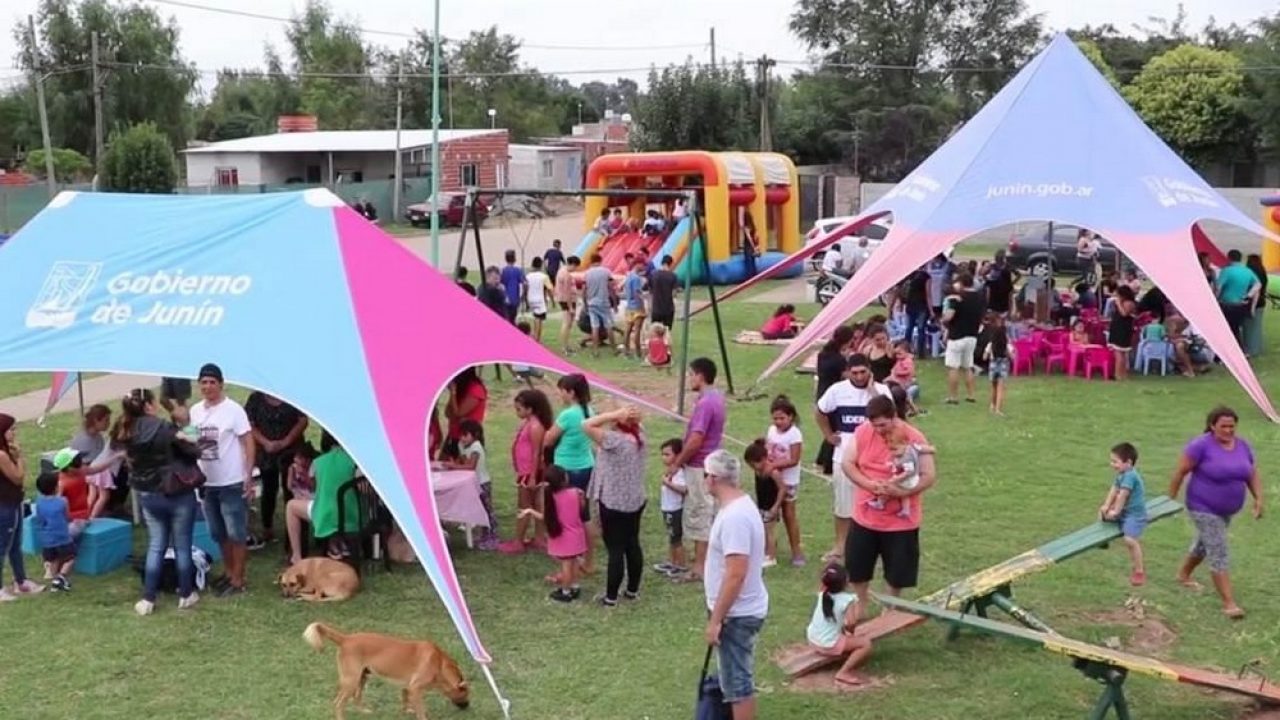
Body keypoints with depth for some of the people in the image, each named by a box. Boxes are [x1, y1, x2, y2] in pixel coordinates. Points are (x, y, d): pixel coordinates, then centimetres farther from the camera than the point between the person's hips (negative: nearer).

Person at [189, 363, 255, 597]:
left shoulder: (233, 409, -12)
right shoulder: (195, 411, 6)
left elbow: (248, 443, -11)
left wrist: (249, 478, -15)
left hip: (232, 483, -6)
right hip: (207, 483, 7)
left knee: (236, 534, 2)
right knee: (219, 534, 17)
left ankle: (238, 580, 9)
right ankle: (229, 574, 31)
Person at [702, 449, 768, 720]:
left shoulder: (734, 516, -26)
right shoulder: (739, 506, 7)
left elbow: (736, 574, -29)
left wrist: (715, 619, -23)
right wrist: (718, 614, 24)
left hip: (736, 615, -10)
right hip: (740, 610, 10)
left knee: (738, 683, -1)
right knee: (736, 679, 22)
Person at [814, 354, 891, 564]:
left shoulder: (881, 390, -9)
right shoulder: (837, 390, -4)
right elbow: (819, 413, 12)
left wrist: (872, 390, -24)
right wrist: (829, 436, 6)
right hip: (843, 456, 2)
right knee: (842, 503, 11)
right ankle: (840, 545, 24)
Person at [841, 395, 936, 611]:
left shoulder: (914, 439, -16)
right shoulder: (862, 432, -8)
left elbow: (929, 477, -14)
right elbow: (847, 463, -4)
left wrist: (902, 492, -29)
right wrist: (868, 484, -21)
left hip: (901, 519, -3)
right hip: (865, 515, 3)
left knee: (896, 570, 10)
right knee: (856, 566, 13)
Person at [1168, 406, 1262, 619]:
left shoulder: (1243, 446, -2)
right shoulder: (1202, 445, -20)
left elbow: (1253, 475, 6)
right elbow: (1180, 471, -15)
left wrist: (1258, 499, -7)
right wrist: (1171, 499, -13)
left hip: (1227, 510, 7)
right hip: (1204, 508, -7)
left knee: (1205, 544, 25)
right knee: (1219, 553, -11)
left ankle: (1183, 574, 49)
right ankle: (1228, 602, -10)